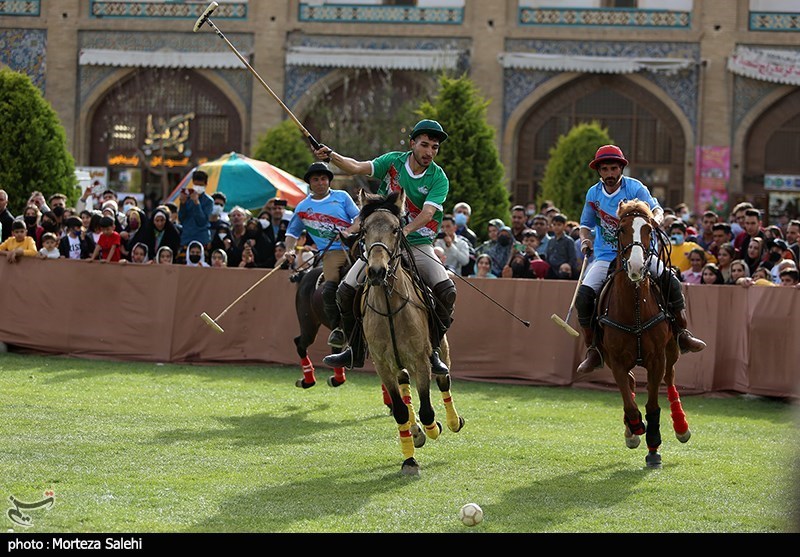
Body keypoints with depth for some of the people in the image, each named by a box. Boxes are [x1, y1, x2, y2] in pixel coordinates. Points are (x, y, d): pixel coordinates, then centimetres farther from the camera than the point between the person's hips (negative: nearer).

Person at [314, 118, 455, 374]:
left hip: (418, 244, -2)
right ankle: (356, 350, 11)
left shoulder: (438, 178, -7)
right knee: (346, 292, -7)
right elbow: (357, 167, -8)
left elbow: (428, 212, -20)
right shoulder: (393, 161, 1)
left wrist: (405, 231, -37)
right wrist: (331, 156, -25)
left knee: (446, 290, -25)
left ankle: (432, 350, -9)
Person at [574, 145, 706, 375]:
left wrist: (655, 219, -33)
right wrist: (585, 240, -6)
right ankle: (592, 349, -8)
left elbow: (656, 209, -9)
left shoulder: (635, 188, -6)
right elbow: (586, 224, 16)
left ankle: (682, 334, -4)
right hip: (606, 257, 1)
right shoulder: (593, 194, 3)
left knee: (671, 280, -21)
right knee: (584, 294, -20)